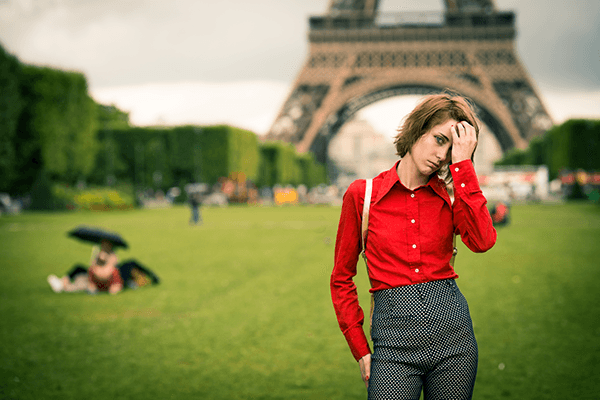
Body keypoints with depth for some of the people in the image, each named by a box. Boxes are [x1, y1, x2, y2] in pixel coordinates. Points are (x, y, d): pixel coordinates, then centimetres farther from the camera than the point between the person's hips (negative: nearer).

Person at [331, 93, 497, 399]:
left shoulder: (452, 196, 8)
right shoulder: (362, 194, 2)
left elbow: (482, 242, -14)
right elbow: (342, 279, 8)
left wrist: (462, 165, -10)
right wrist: (360, 349, 2)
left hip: (452, 331, 2)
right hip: (395, 338, -2)